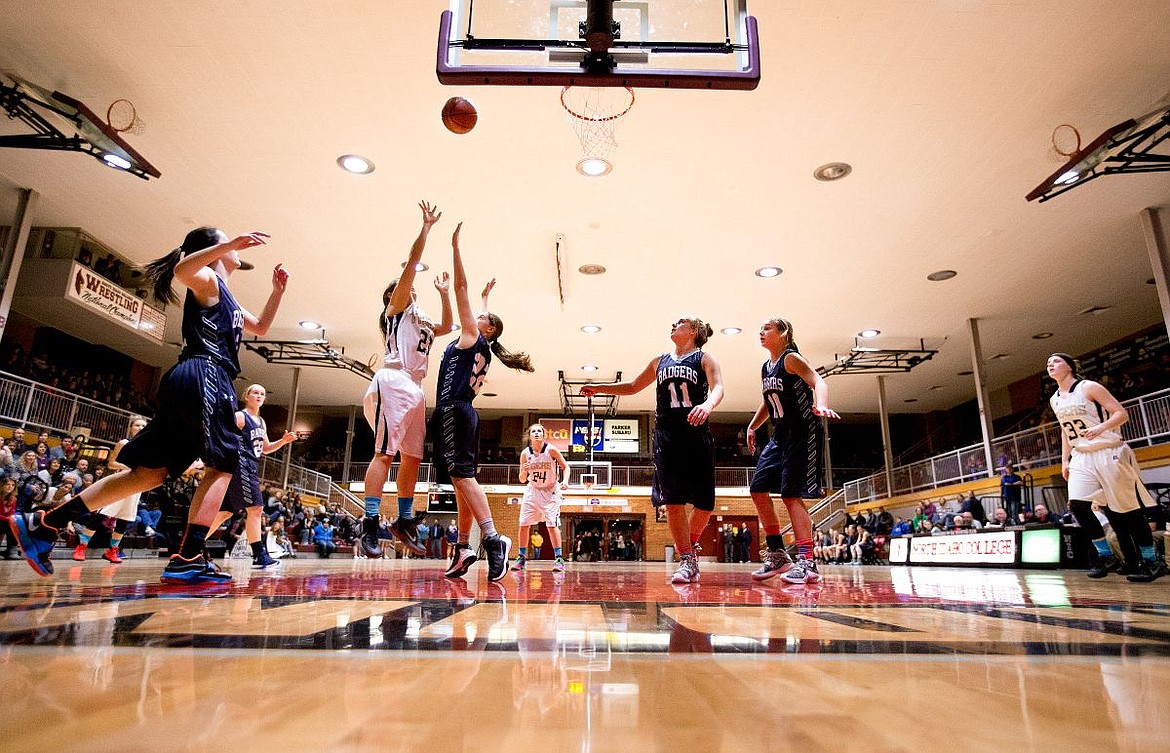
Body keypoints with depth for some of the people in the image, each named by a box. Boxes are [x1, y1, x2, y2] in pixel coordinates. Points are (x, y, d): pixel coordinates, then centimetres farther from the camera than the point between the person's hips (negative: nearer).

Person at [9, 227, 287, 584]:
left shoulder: (226, 298, 29)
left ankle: (43, 524, 8)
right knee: (222, 465, -8)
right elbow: (182, 270, -23)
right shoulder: (207, 280, 1)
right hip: (204, 376, -9)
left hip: (187, 382, 9)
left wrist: (277, 289, 27)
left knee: (150, 471, 7)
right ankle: (187, 558, -13)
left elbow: (260, 326, 38)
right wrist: (230, 244, -29)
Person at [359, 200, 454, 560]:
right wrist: (427, 226, 3)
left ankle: (404, 521, 15)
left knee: (412, 457, 7)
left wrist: (444, 293, 31)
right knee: (385, 452, -15)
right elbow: (412, 262, 1)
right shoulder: (397, 308, 9)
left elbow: (448, 326, 35)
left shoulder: (421, 322, 29)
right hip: (393, 382, -8)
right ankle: (370, 524, -17)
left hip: (415, 389, 8)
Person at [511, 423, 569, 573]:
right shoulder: (525, 453, -6)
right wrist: (524, 471, -23)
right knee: (523, 524, -1)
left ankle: (559, 559, -4)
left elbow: (565, 466, -4)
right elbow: (522, 480, -1)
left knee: (552, 524, -12)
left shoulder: (551, 450, -14)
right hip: (532, 490, 3)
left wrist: (565, 480, -22)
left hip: (550, 491, -3)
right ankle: (522, 558, 13)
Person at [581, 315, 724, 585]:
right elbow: (633, 387, 31)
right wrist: (600, 388, 23)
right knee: (673, 500, -6)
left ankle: (689, 546, 25)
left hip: (697, 434, -2)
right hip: (666, 435, 3)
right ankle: (686, 560, 1)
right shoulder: (659, 361, 20)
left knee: (704, 502, -1)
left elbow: (718, 387, -11)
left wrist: (707, 405, -34)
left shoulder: (704, 358, 7)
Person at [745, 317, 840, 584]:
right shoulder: (765, 368, 14)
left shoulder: (791, 358, -10)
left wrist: (821, 405, -44)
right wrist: (752, 426, 18)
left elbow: (818, 382, -25)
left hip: (802, 434, -8)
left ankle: (807, 562, -6)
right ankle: (778, 555, 12)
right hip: (780, 435, 8)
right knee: (758, 489, 3)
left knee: (791, 494, -12)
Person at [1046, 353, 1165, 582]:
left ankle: (1152, 562, 13)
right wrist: (1064, 460, 15)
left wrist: (1101, 427, -31)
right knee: (1076, 505, -9)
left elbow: (1122, 413, -13)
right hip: (1082, 458, 6)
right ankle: (1106, 557, 4)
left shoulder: (1089, 387, -10)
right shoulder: (1054, 400, 10)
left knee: (1126, 509, -1)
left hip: (1109, 453, -6)